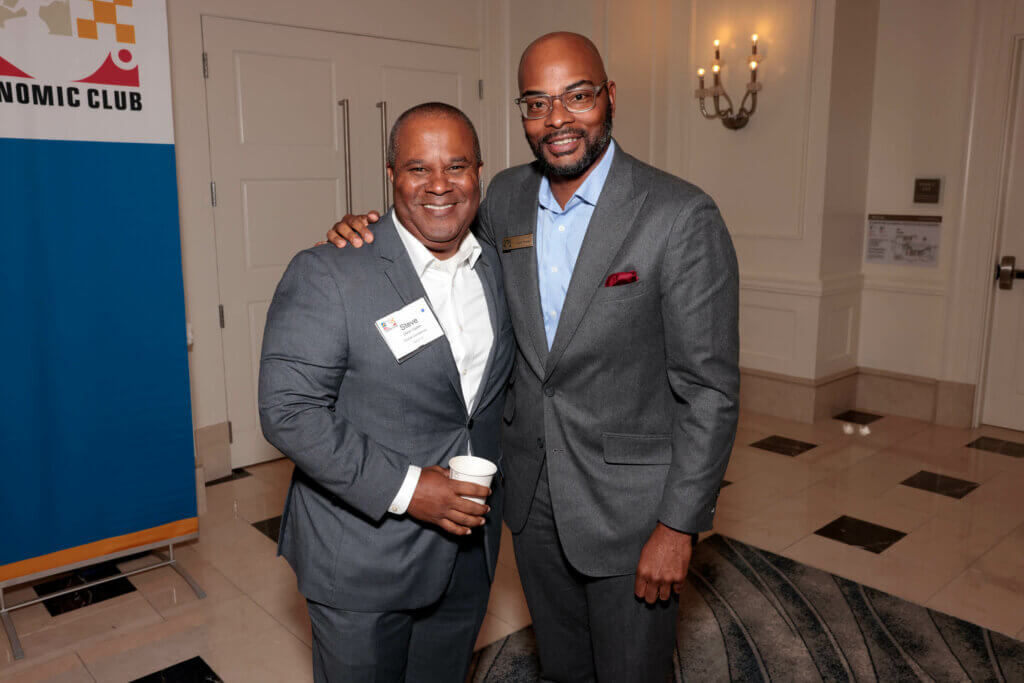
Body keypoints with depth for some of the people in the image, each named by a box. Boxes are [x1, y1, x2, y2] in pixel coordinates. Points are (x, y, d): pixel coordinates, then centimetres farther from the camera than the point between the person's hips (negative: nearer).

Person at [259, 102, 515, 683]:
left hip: (470, 547, 5)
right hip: (362, 561, -5)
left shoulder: (499, 268, 2)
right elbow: (288, 410, -20)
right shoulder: (327, 274, -17)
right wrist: (403, 487, -24)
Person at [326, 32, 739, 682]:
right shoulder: (507, 196, -1)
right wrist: (374, 234, -3)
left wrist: (678, 527, -15)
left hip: (630, 504, -4)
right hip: (532, 493, 5)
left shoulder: (681, 217, -18)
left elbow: (710, 390, -16)